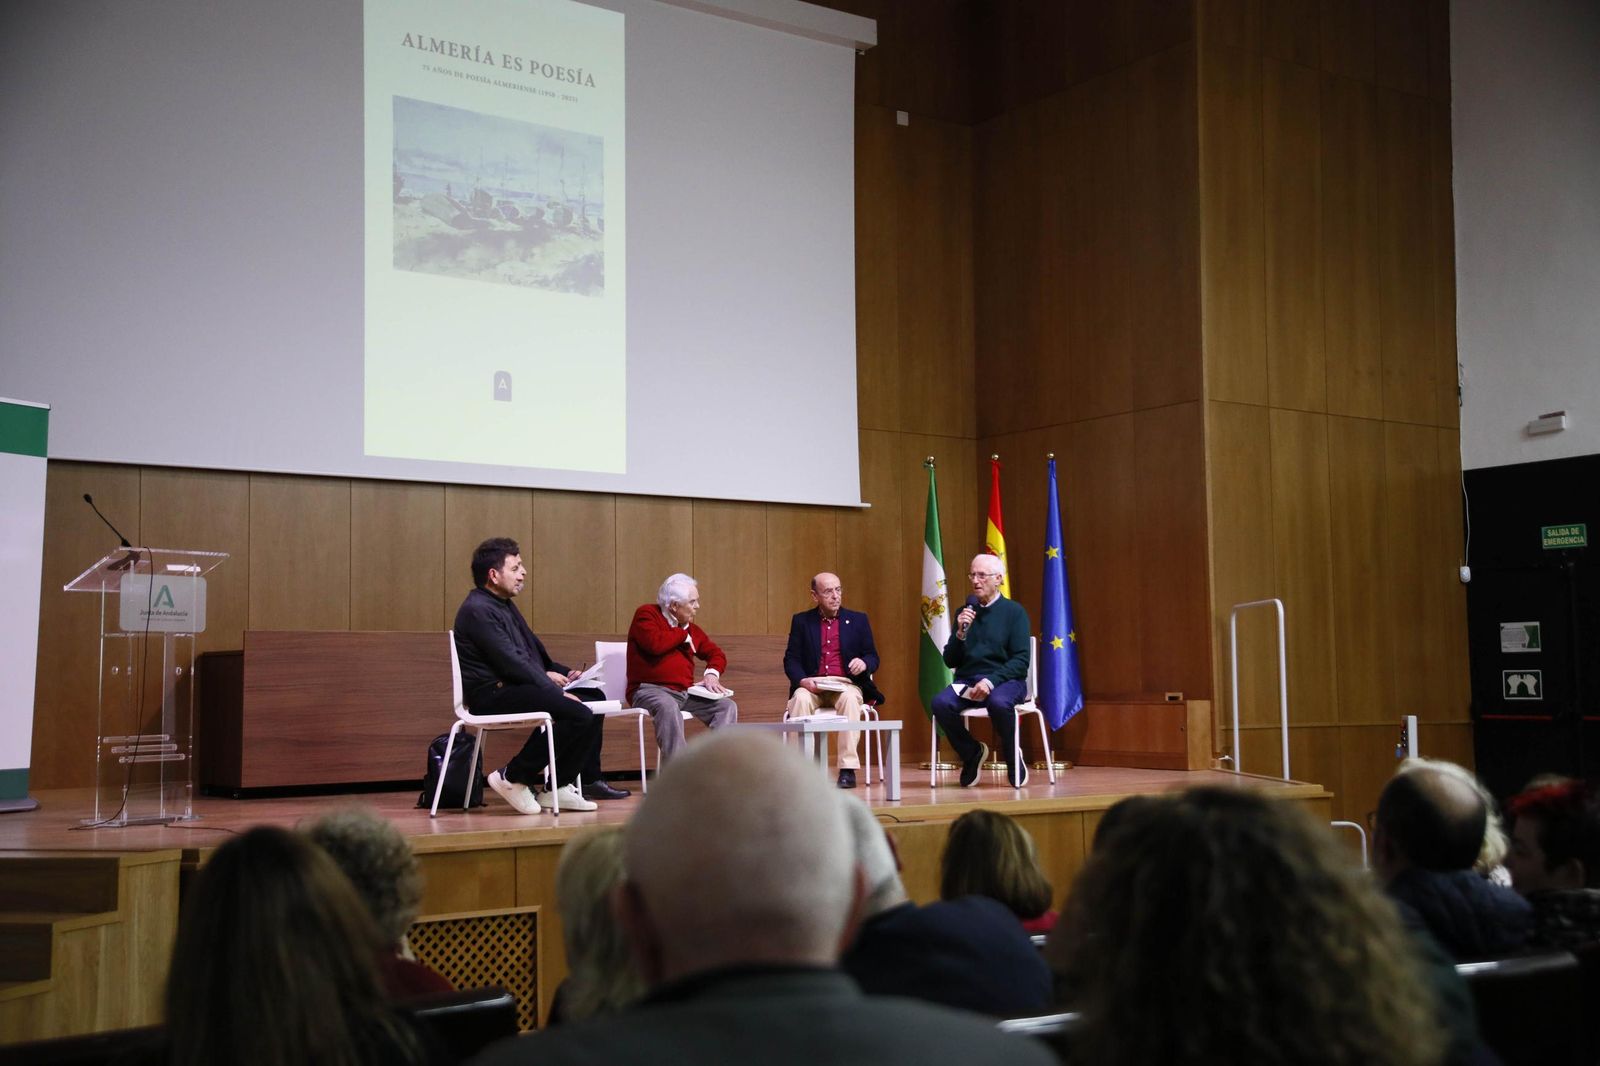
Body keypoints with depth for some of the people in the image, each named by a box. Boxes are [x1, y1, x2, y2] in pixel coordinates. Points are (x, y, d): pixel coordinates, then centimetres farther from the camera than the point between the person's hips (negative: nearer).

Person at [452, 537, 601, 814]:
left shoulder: (504, 605, 19)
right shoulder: (478, 610, -13)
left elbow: (533, 651, 24)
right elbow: (512, 663, -19)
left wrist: (561, 673, 8)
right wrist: (550, 685, -18)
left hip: (514, 687, 10)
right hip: (493, 695, -10)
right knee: (578, 714, -24)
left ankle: (558, 787, 2)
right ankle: (513, 777, -12)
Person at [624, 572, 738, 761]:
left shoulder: (691, 628, 16)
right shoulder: (646, 615, -2)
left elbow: (716, 654, 22)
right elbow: (655, 644, -21)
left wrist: (712, 673, -1)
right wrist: (683, 634, -4)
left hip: (685, 693, 7)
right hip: (650, 690, -7)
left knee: (727, 706, -7)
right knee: (668, 707, -38)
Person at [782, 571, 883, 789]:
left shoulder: (858, 620, 13)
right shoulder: (801, 621, 12)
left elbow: (873, 657, 11)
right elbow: (791, 659, 5)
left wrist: (864, 663, -14)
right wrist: (803, 680, -16)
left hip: (846, 685, 0)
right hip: (812, 686, 0)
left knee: (850, 698, -35)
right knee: (800, 698, -34)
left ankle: (848, 769, -35)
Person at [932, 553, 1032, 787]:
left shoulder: (1014, 611, 1)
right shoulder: (965, 612, 13)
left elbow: (1021, 660, -7)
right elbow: (950, 661, 11)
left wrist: (991, 680, -21)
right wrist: (960, 632, -7)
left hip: (1005, 680, -3)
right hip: (967, 680, 3)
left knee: (998, 703, -38)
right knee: (940, 703, -28)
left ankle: (1013, 760, -8)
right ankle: (972, 753, -1)